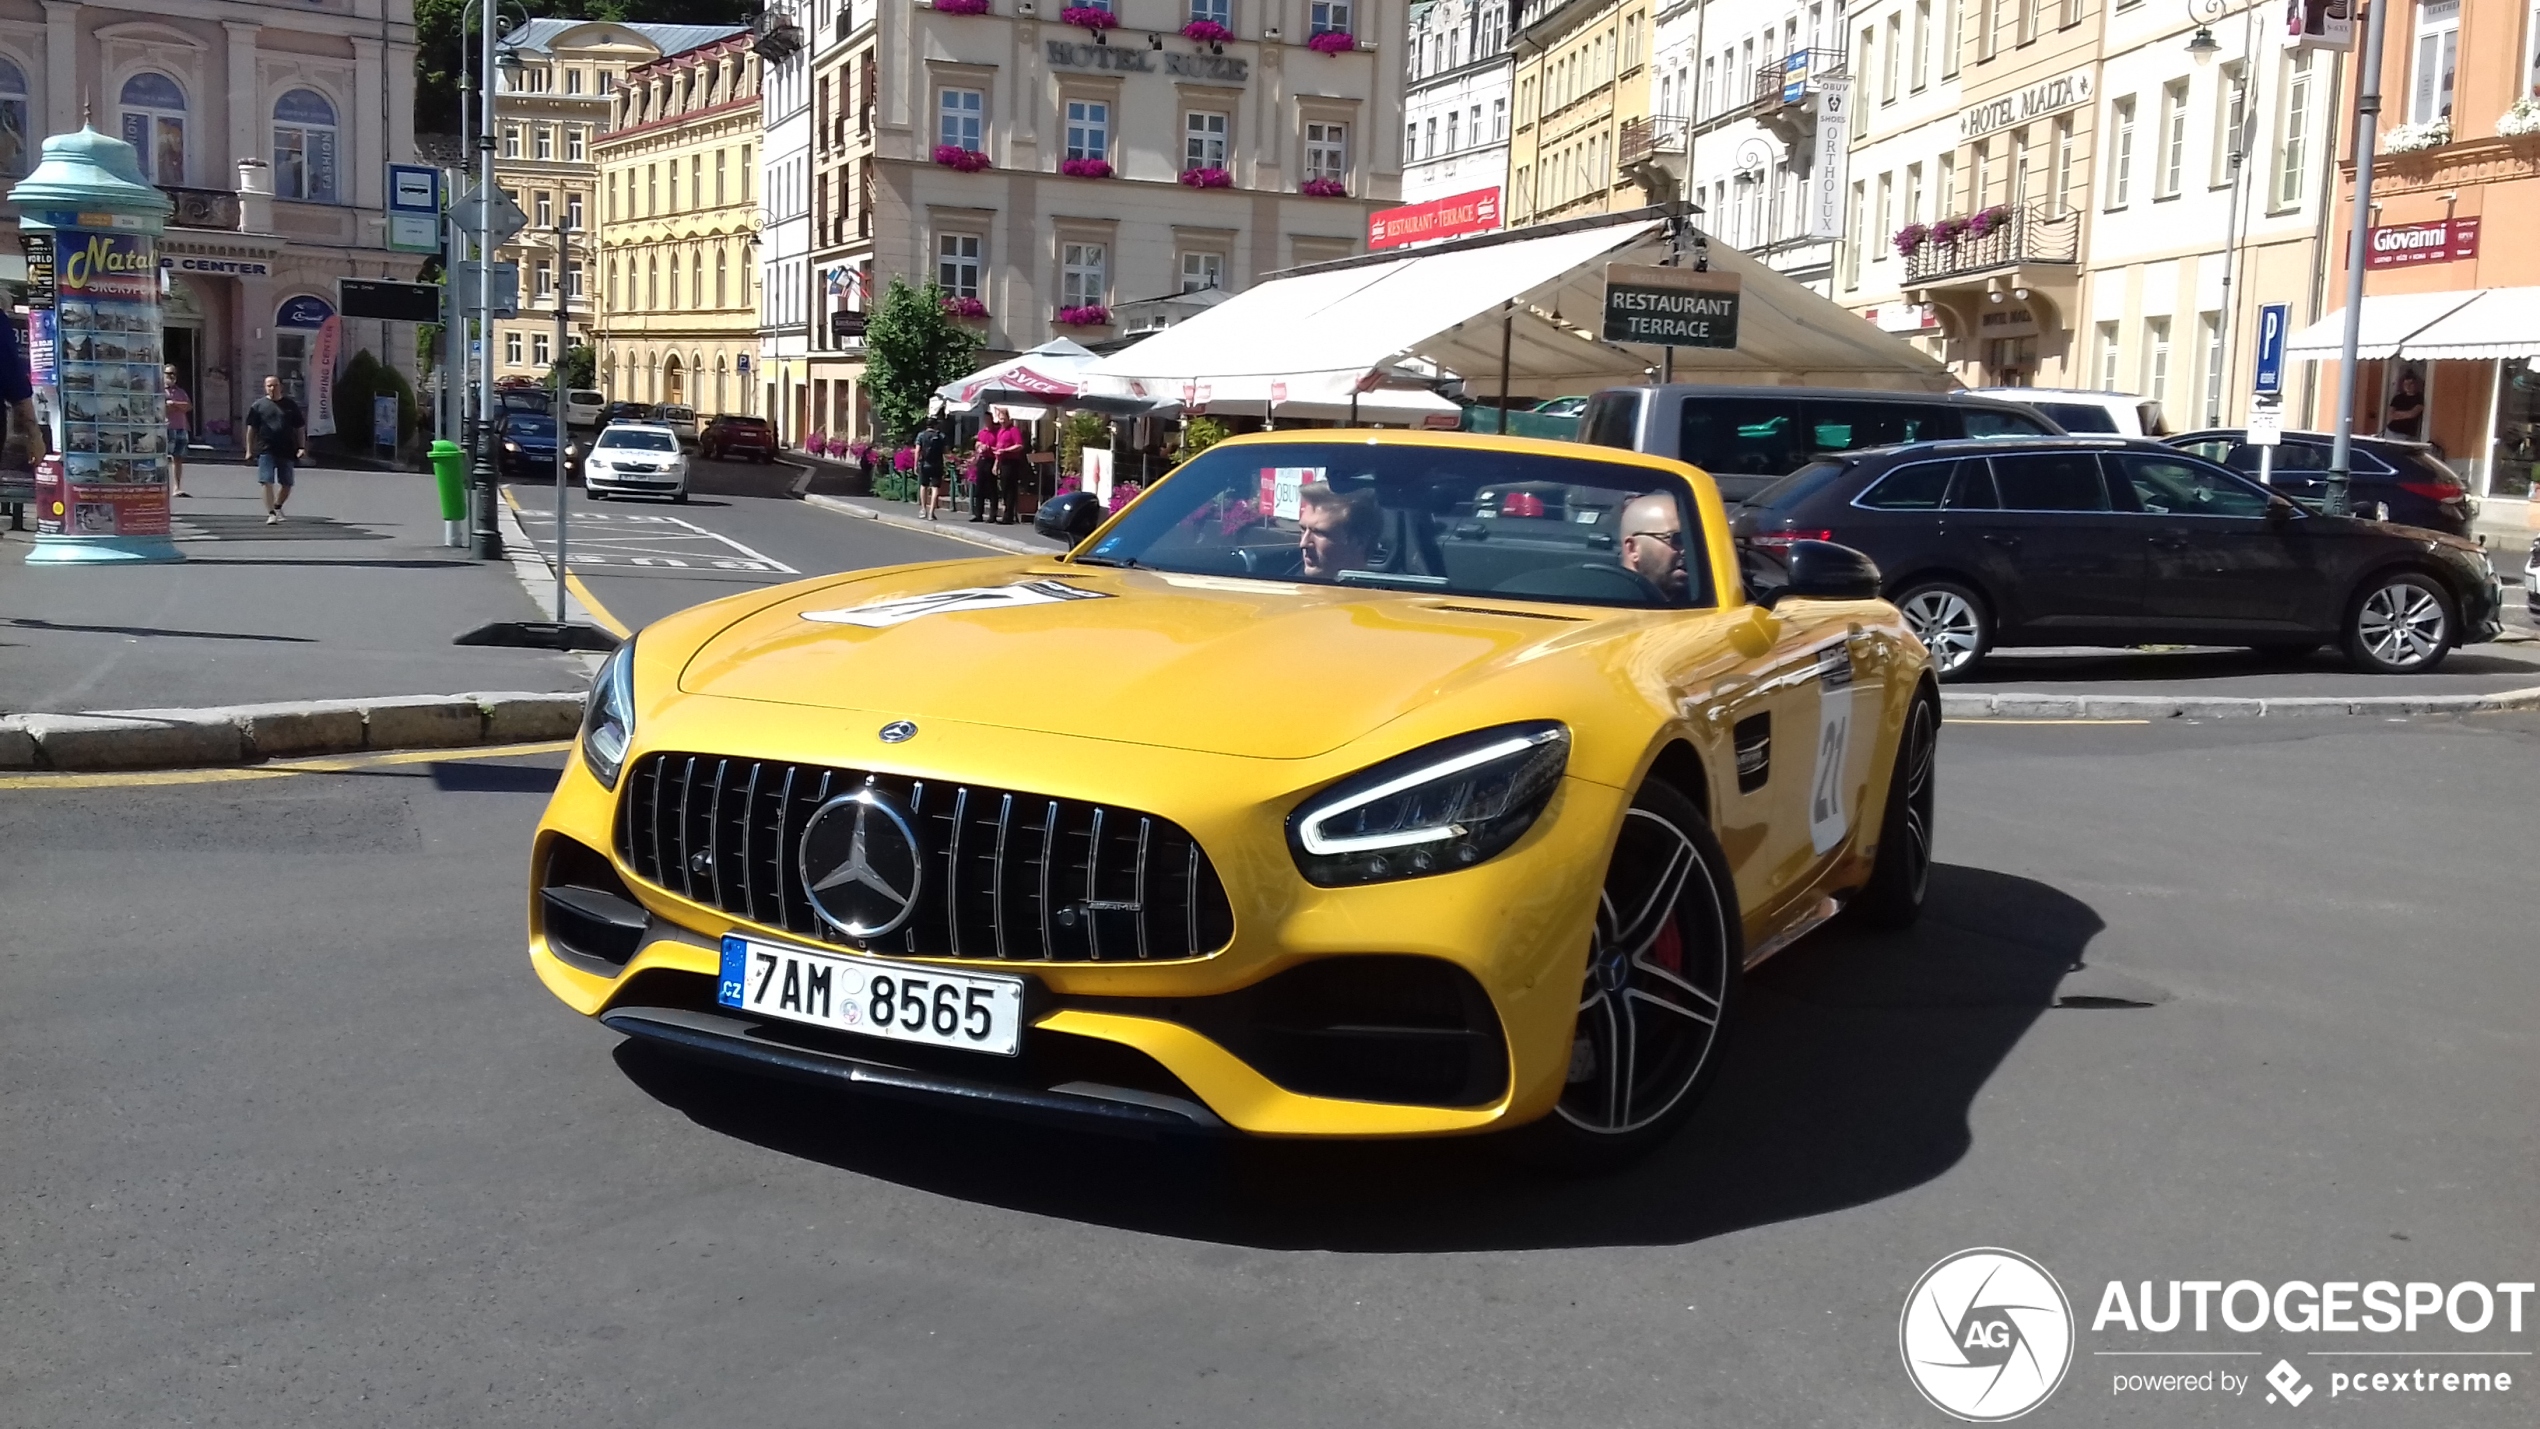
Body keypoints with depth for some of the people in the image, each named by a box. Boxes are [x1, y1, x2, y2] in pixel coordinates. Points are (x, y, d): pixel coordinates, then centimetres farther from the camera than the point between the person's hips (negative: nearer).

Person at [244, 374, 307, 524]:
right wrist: (249, 449, 2)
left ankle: (277, 507, 32)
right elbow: (251, 428, 7)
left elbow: (300, 428, 11)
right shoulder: (259, 405, 5)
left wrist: (301, 447, 2)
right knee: (267, 482, -10)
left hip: (286, 451, 2)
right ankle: (271, 513, -10)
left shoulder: (291, 405, 8)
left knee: (287, 484, 8)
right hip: (266, 450, -2)